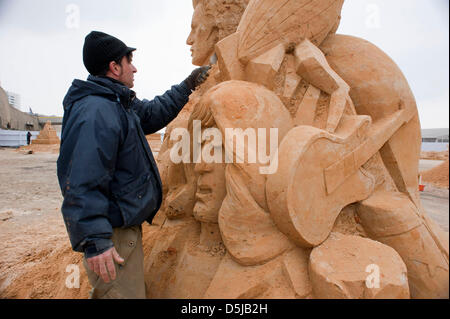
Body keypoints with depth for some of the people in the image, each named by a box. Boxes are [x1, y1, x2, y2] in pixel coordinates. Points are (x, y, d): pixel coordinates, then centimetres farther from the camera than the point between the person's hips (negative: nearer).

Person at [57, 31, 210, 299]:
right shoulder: (94, 112, -22)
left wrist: (188, 86, 29)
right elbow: (81, 183, -29)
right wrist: (95, 241, -32)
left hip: (126, 224, 11)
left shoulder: (119, 104, 12)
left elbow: (153, 112, 28)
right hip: (114, 235, -11)